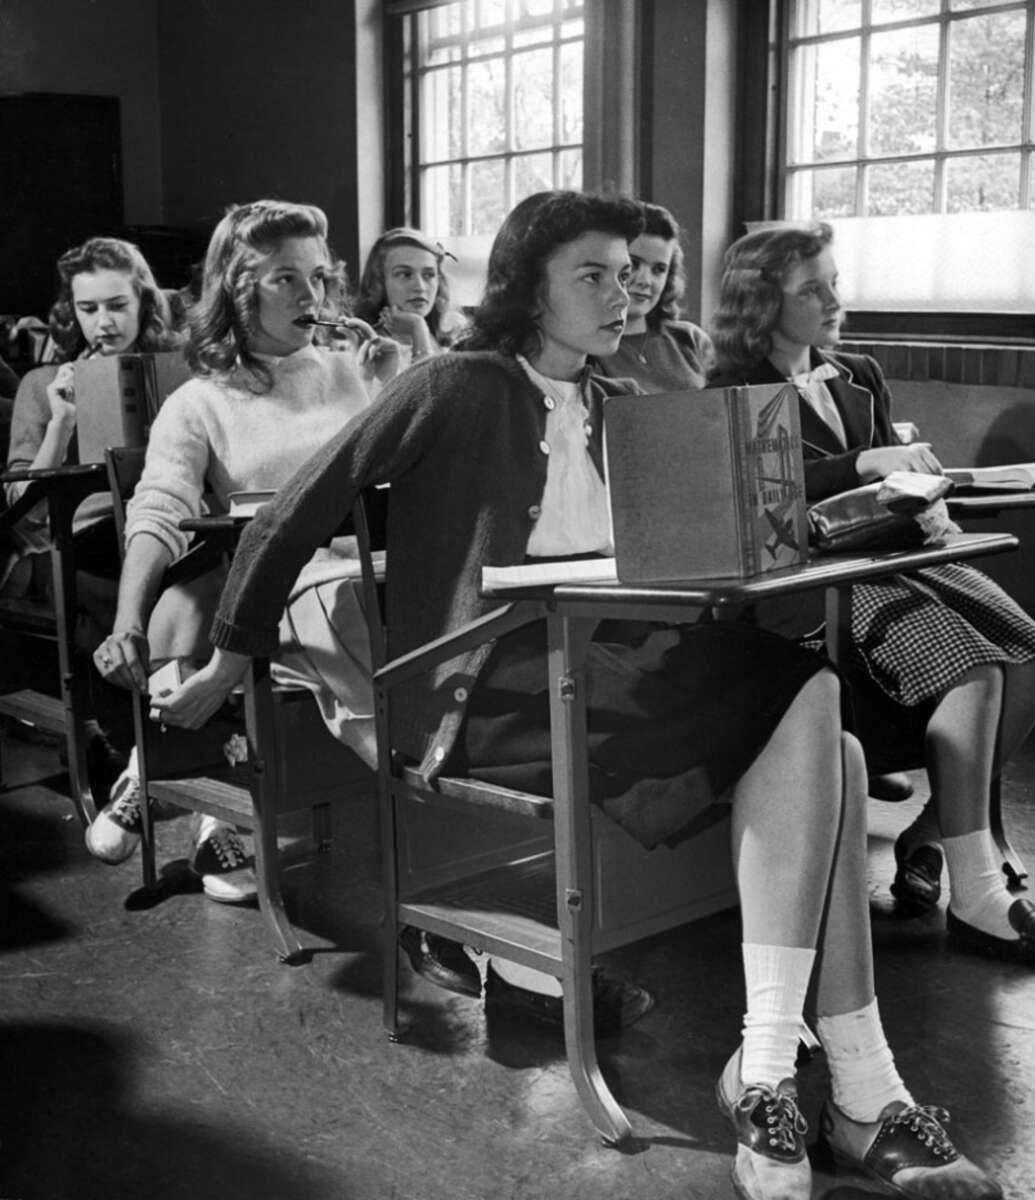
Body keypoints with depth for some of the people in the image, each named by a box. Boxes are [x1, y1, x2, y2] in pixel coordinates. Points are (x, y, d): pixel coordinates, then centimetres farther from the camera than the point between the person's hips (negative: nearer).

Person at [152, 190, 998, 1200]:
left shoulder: (619, 408, 23)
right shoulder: (460, 390, 0)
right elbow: (301, 510, -1)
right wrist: (229, 661, 1)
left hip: (619, 662, 7)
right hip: (500, 691, -7)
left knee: (820, 741, -22)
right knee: (808, 707, -25)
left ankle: (769, 1072, -24)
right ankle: (859, 1092, -23)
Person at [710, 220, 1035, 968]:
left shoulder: (861, 378, 24)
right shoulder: (734, 395, 3)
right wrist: (865, 464, -22)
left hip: (888, 557, 7)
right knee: (967, 659, -30)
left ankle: (930, 837, -9)